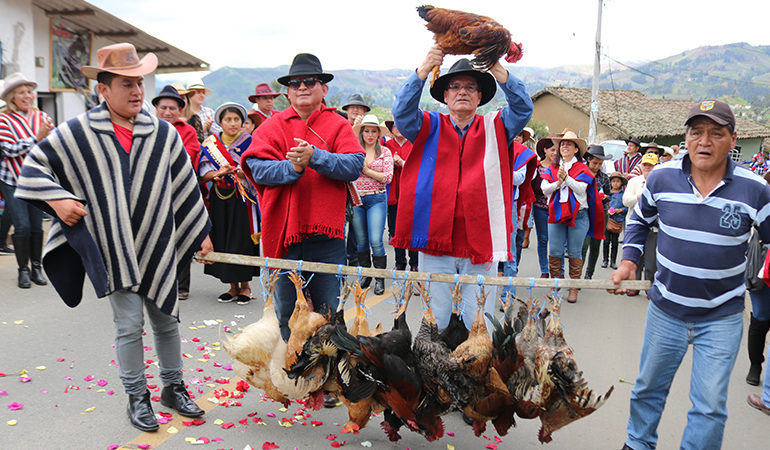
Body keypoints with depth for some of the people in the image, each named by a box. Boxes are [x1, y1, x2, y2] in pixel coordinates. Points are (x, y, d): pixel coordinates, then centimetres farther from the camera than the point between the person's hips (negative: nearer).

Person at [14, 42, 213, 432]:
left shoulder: (163, 133, 2)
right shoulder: (77, 133, -5)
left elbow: (185, 187, 8)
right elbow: (34, 166, 4)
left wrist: (202, 232, 9)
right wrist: (57, 198, -13)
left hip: (159, 246, 3)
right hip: (113, 249, -2)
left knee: (167, 319, 12)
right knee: (129, 323, 0)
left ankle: (173, 388, 31)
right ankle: (136, 397, 21)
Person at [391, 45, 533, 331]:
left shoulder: (495, 129, 11)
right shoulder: (430, 127, 10)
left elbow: (523, 109, -5)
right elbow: (402, 112, -7)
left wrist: (499, 72, -21)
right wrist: (424, 70, -23)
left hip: (480, 244, 0)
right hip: (435, 243, 0)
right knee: (435, 324, 8)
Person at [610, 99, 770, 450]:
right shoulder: (662, 177, -8)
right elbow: (639, 220, 10)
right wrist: (629, 260, 0)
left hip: (722, 318, -2)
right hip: (666, 311, 2)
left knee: (710, 405, 3)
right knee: (648, 388, 19)